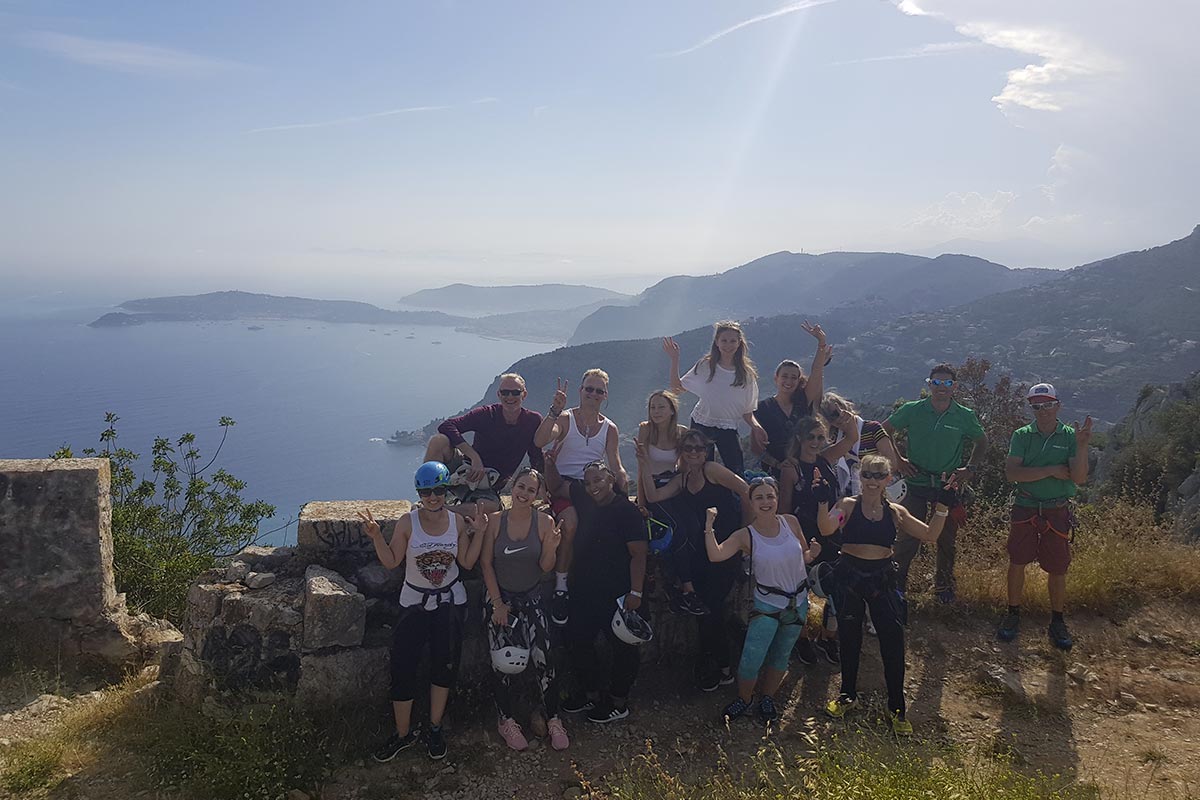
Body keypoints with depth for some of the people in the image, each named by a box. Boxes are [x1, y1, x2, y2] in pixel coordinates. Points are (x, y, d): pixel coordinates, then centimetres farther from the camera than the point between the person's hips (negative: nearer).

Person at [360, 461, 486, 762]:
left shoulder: (457, 522, -5)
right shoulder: (408, 522, -11)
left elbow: (467, 562, -1)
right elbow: (391, 562, -8)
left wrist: (479, 532, -8)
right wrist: (376, 537, -21)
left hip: (450, 602, 2)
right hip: (415, 603, -2)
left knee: (445, 665, 9)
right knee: (402, 667, -3)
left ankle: (435, 729, 28)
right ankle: (403, 734, 16)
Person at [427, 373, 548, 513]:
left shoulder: (533, 421, -3)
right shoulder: (487, 414, -9)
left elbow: (537, 463, 1)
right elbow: (446, 426, -21)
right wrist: (475, 458, -30)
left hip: (488, 488, 0)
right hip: (466, 469, 0)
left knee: (490, 507, -36)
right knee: (438, 440, -26)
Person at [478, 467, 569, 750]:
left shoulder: (544, 522, -8)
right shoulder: (496, 520, -9)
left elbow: (546, 568, -5)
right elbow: (486, 564, -4)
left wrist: (551, 547, -26)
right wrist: (498, 603, -6)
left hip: (531, 599, 0)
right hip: (500, 598, 0)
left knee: (543, 658, -6)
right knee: (503, 661, 4)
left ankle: (552, 719, 10)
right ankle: (506, 719, 22)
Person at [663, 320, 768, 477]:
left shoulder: (746, 374, -1)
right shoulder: (705, 366, -3)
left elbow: (747, 411, 2)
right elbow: (677, 388, 2)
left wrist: (756, 426, -18)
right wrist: (674, 360, -5)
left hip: (728, 428, 1)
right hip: (702, 425, 0)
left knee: (738, 474, -7)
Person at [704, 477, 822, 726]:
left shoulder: (790, 522, -6)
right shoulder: (745, 535, -14)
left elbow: (804, 557, 7)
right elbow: (715, 555, -29)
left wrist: (813, 553, -14)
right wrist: (709, 526, -34)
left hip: (798, 603, 3)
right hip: (767, 605, -3)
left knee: (781, 656, 18)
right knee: (751, 659, -7)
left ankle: (767, 698, 41)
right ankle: (744, 699, 21)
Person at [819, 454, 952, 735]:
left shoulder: (895, 512, 6)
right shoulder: (848, 505, -3)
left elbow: (930, 535, 2)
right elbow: (826, 529, -19)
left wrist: (942, 508, -7)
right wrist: (823, 502, -32)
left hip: (883, 579, 1)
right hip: (849, 577, -1)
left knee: (893, 641, -2)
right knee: (849, 639, 11)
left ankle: (897, 707, 13)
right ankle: (848, 695, 31)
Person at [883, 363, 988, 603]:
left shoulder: (965, 416, -1)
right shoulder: (912, 410, -4)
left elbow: (981, 442, 15)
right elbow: (886, 431, 8)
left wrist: (970, 469, 3)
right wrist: (897, 460, -1)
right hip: (916, 484, -1)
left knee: (946, 539, 11)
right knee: (908, 537, -4)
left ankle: (944, 585, 29)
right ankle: (897, 581, 11)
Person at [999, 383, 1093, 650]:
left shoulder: (1070, 436, -3)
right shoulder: (1022, 435, -1)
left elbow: (1079, 479, -12)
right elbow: (1011, 473, -14)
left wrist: (1082, 447, -25)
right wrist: (1052, 470, -18)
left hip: (1057, 512, 0)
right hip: (1025, 510, 0)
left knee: (1057, 569, 6)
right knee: (1017, 563, 5)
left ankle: (1057, 622, 22)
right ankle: (1013, 615, 21)